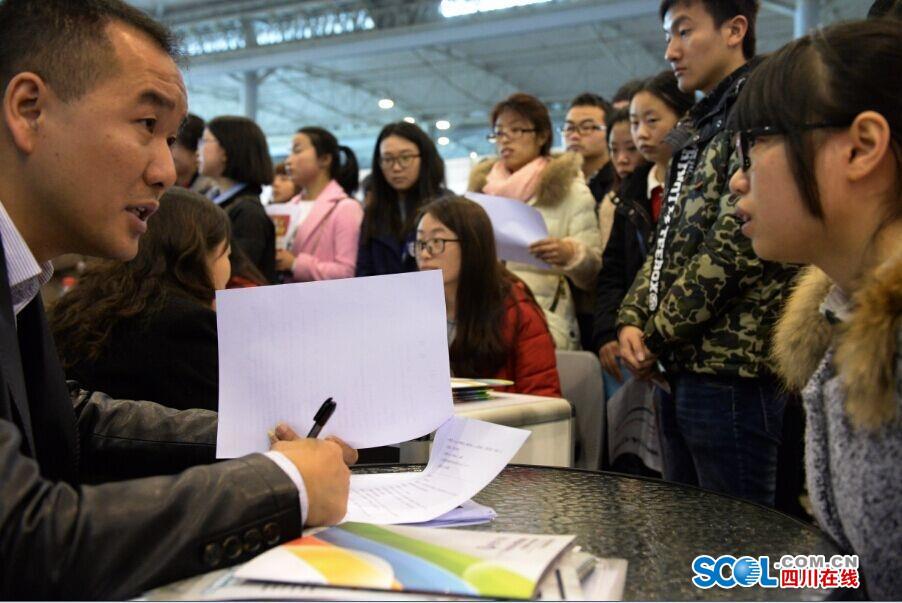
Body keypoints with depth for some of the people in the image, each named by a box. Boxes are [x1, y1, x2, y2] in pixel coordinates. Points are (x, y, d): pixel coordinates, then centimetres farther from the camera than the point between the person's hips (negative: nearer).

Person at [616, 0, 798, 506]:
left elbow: (733, 246, -18)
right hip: (683, 371, 9)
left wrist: (658, 336, -11)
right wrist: (632, 320, 3)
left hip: (730, 372, -9)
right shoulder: (700, 129, 19)